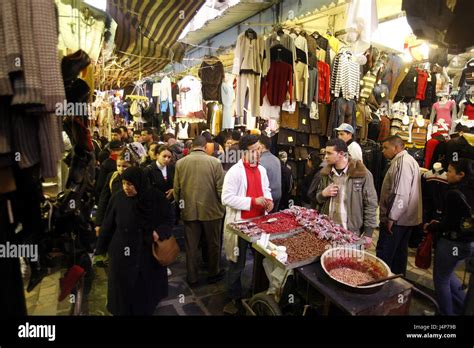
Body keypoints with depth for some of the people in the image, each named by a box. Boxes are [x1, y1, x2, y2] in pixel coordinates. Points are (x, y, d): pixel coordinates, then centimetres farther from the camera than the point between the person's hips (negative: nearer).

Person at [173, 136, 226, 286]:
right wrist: (221, 205, 6)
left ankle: (192, 277, 27)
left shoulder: (180, 163, -5)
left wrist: (180, 204, 16)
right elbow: (221, 188, -10)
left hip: (189, 210, 2)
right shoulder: (215, 162, -11)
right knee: (213, 244, 17)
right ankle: (214, 273, 33)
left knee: (191, 246, 14)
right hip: (211, 209, -1)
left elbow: (176, 189, 0)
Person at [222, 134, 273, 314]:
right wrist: (253, 201, -25)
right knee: (238, 263, 9)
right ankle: (235, 298, 29)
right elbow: (226, 198, -22)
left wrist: (268, 200, -4)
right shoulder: (234, 171, -17)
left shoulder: (261, 170, 7)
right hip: (241, 224, -6)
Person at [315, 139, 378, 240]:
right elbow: (318, 199, 14)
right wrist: (323, 194, -9)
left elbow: (370, 204, -7)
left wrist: (368, 233, -8)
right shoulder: (326, 173, 3)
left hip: (351, 233, -4)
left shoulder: (362, 174, -11)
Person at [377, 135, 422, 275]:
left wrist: (391, 217, -21)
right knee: (399, 251, 19)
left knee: (384, 253, -3)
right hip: (404, 217, 10)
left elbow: (401, 194, -24)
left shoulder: (403, 162, -17)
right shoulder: (406, 160, 16)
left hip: (396, 218, -10)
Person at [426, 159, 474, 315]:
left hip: (453, 243, -8)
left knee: (441, 279, 12)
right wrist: (439, 223, 10)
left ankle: (447, 312, 25)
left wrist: (430, 227, -5)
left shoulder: (454, 193, -24)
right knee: (447, 274, 28)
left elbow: (449, 224, -22)